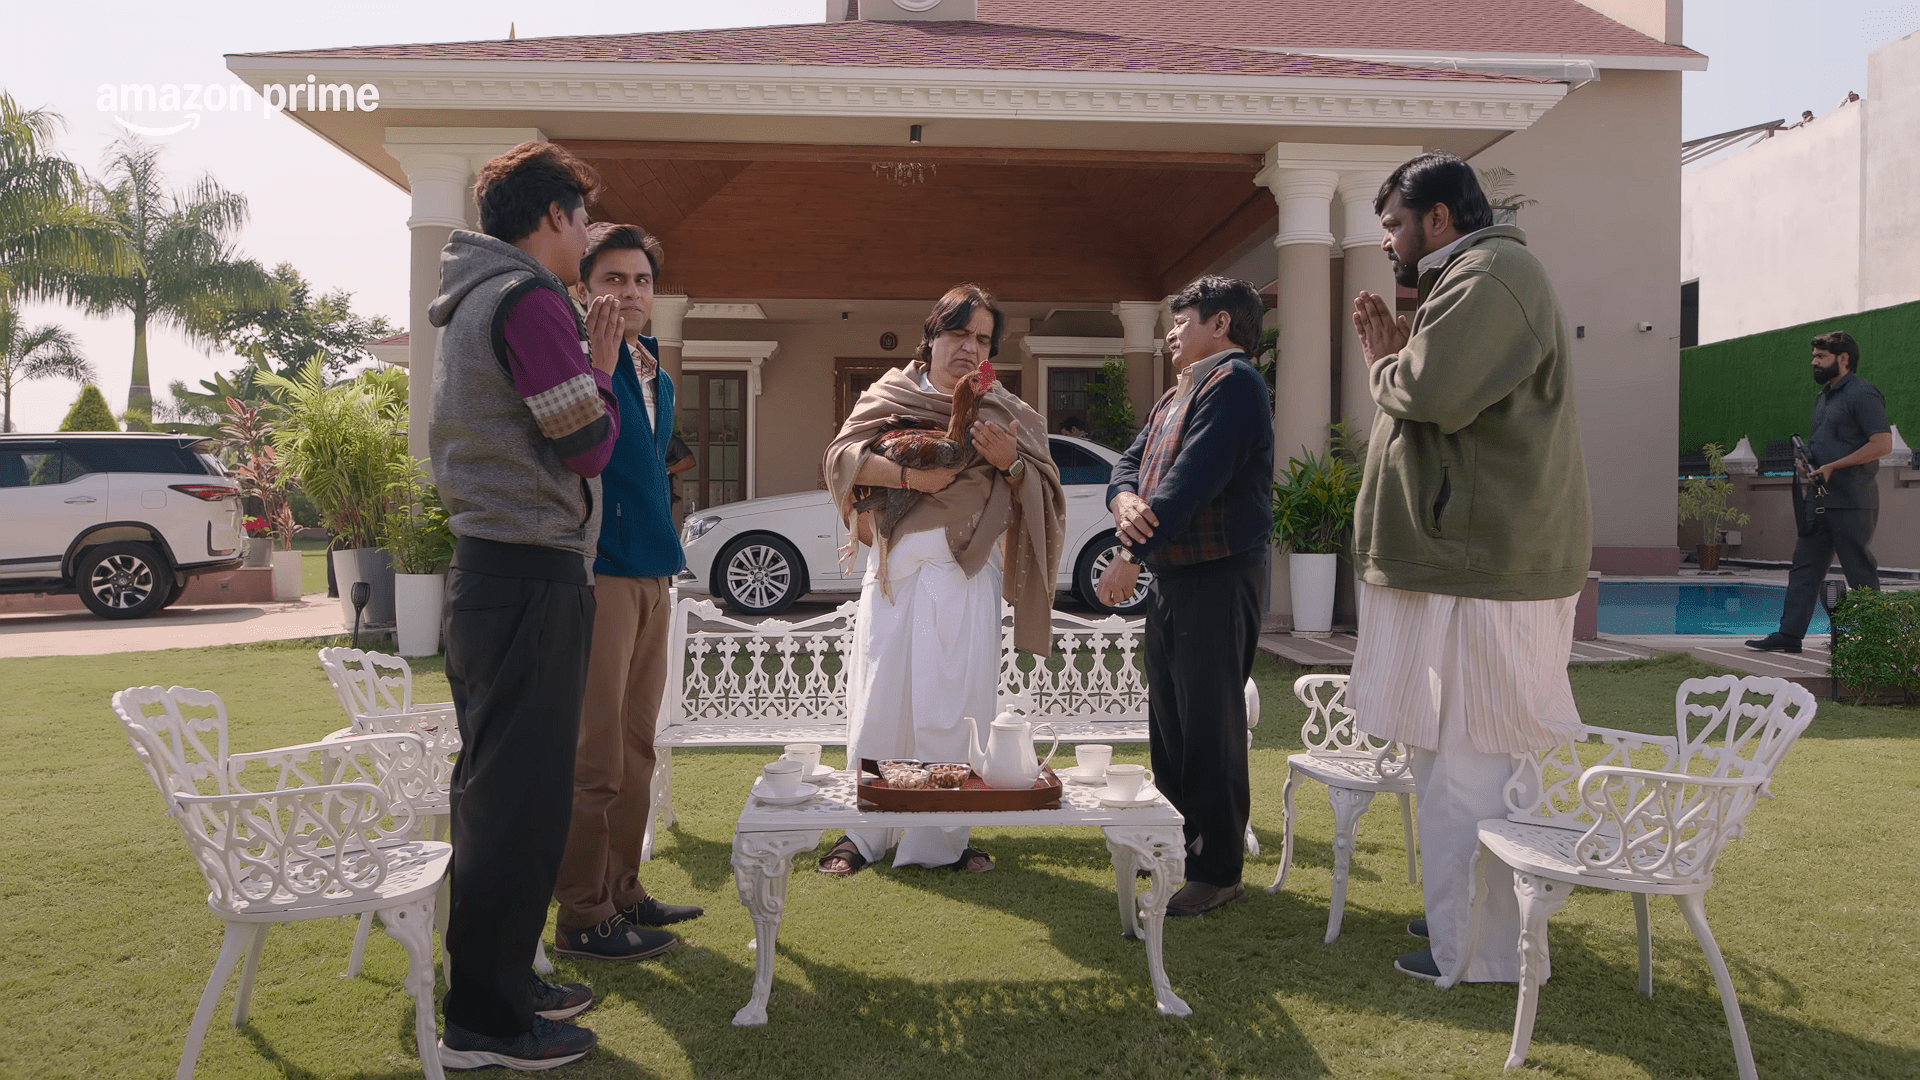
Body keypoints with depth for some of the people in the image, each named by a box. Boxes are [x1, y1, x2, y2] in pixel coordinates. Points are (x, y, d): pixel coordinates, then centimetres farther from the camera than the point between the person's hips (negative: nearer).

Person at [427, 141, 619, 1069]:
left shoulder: (471, 301, 19)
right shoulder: (530, 300, -13)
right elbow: (587, 444, -17)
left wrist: (589, 357, 16)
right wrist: (601, 365, -1)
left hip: (488, 569, 11)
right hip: (533, 575, -11)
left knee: (497, 785, 17)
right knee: (521, 793, -4)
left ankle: (499, 980, 29)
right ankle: (486, 1022, 6)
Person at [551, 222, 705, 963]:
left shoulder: (656, 377, 19)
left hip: (651, 577, 9)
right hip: (595, 575, -9)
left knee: (634, 750, 14)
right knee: (595, 760, -4)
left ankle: (621, 892, 26)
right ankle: (583, 919, 6)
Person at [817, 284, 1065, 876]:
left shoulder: (1005, 412, 14)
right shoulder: (891, 393, 11)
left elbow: (1043, 492, 11)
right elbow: (842, 455, -3)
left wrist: (1009, 463, -9)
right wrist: (911, 476, -16)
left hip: (968, 574, 1)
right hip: (896, 566, -1)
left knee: (957, 706, 0)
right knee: (880, 700, 1)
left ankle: (946, 839, 12)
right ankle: (863, 834, 14)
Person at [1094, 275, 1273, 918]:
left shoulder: (1232, 381, -12)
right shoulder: (1173, 397, 20)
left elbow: (1193, 480, -21)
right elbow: (1131, 461, 11)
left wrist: (1131, 556, -18)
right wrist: (1125, 499, -14)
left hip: (1219, 577, -10)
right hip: (1171, 576, 10)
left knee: (1210, 724, -4)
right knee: (1169, 720, 16)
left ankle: (1217, 872, 5)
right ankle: (1178, 845, 29)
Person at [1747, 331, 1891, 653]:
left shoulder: (1863, 394, -9)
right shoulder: (1825, 395, 18)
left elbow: (1883, 444, -17)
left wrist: (1832, 467, -20)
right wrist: (1804, 462, 7)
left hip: (1851, 503, -9)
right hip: (1819, 499, 9)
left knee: (1861, 572, -1)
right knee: (1804, 568, 6)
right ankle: (1789, 634, 7)